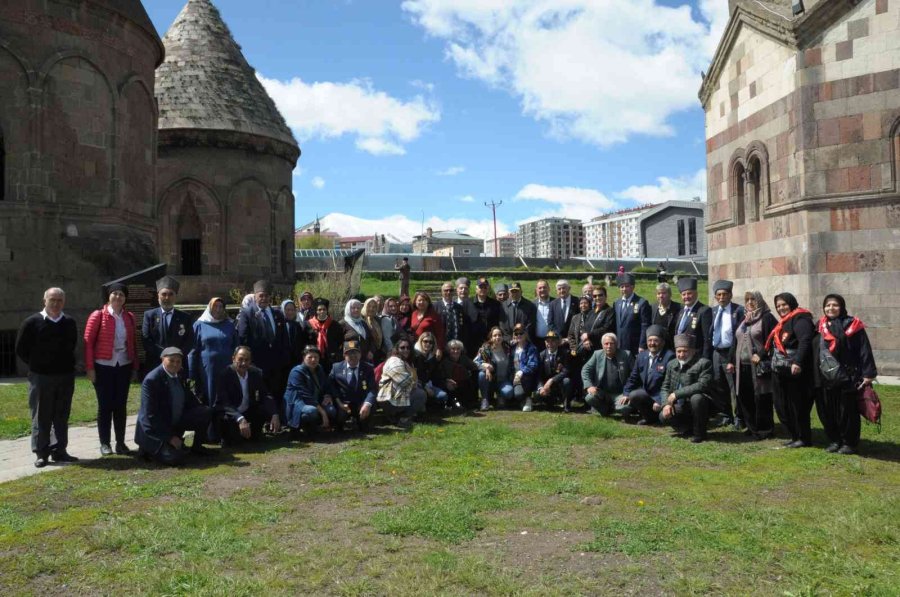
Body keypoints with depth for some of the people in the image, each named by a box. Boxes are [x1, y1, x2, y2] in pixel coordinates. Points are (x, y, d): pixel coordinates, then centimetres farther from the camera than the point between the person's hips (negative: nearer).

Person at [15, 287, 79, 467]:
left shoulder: (70, 323, 5)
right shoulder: (32, 322, -5)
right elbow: (21, 349, 1)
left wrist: (65, 364, 10)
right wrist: (36, 365, 3)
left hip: (66, 376, 3)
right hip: (40, 377, -3)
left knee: (62, 416, 8)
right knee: (41, 416, 2)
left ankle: (59, 450, 16)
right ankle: (41, 453, 9)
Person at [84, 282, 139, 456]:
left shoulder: (129, 317, 7)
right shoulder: (98, 316, -4)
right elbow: (88, 342, -5)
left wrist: (135, 367, 8)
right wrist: (90, 368, -10)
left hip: (124, 366, 3)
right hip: (104, 367, -3)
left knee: (121, 405, 7)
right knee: (105, 405, 3)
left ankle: (120, 442, 15)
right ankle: (104, 443, 13)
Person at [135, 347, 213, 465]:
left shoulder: (179, 375, 2)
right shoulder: (151, 380, -21)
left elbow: (188, 398, 13)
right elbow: (151, 415, -22)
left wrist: (202, 409, -6)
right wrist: (170, 437, -22)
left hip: (176, 422, 8)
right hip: (156, 429, -7)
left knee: (206, 412, -7)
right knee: (176, 458, -25)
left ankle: (196, 447, 10)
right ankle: (149, 449, 4)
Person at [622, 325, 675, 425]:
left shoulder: (669, 357, -12)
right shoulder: (641, 356, 9)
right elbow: (633, 378, 13)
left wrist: (660, 402, -23)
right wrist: (626, 394, -1)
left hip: (658, 398, -7)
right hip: (644, 394, 8)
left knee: (635, 395, -26)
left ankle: (651, 417, -4)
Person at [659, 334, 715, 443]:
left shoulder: (704, 363, -15)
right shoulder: (671, 364, 5)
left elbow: (702, 385, -28)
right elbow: (665, 387, 8)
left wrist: (677, 394, -27)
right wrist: (666, 403, -12)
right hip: (681, 407, 6)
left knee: (697, 398, -37)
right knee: (663, 416, -16)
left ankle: (699, 433, -15)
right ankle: (690, 428, 9)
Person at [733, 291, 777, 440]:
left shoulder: (767, 318, -5)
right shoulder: (744, 319, 18)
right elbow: (737, 342, 21)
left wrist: (761, 355, -19)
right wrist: (733, 361, 15)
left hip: (759, 367, -7)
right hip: (742, 366, 7)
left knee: (761, 399, -3)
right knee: (744, 399, 7)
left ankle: (764, 430, 8)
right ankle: (752, 428, 20)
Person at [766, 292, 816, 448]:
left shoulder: (800, 320, -11)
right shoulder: (783, 322, 20)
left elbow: (805, 341, -25)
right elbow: (773, 344, 26)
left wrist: (798, 362, -35)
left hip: (794, 372, -9)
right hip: (780, 372, 9)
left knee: (797, 406, -1)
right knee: (782, 406, 10)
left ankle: (804, 439, 11)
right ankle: (795, 436, 21)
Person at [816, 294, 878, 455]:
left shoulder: (852, 325, -4)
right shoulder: (821, 327, 10)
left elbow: (864, 350, -7)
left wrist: (868, 373, -12)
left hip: (848, 376, -4)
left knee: (847, 411, 1)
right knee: (827, 411, 6)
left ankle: (849, 443, 13)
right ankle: (834, 440, 19)